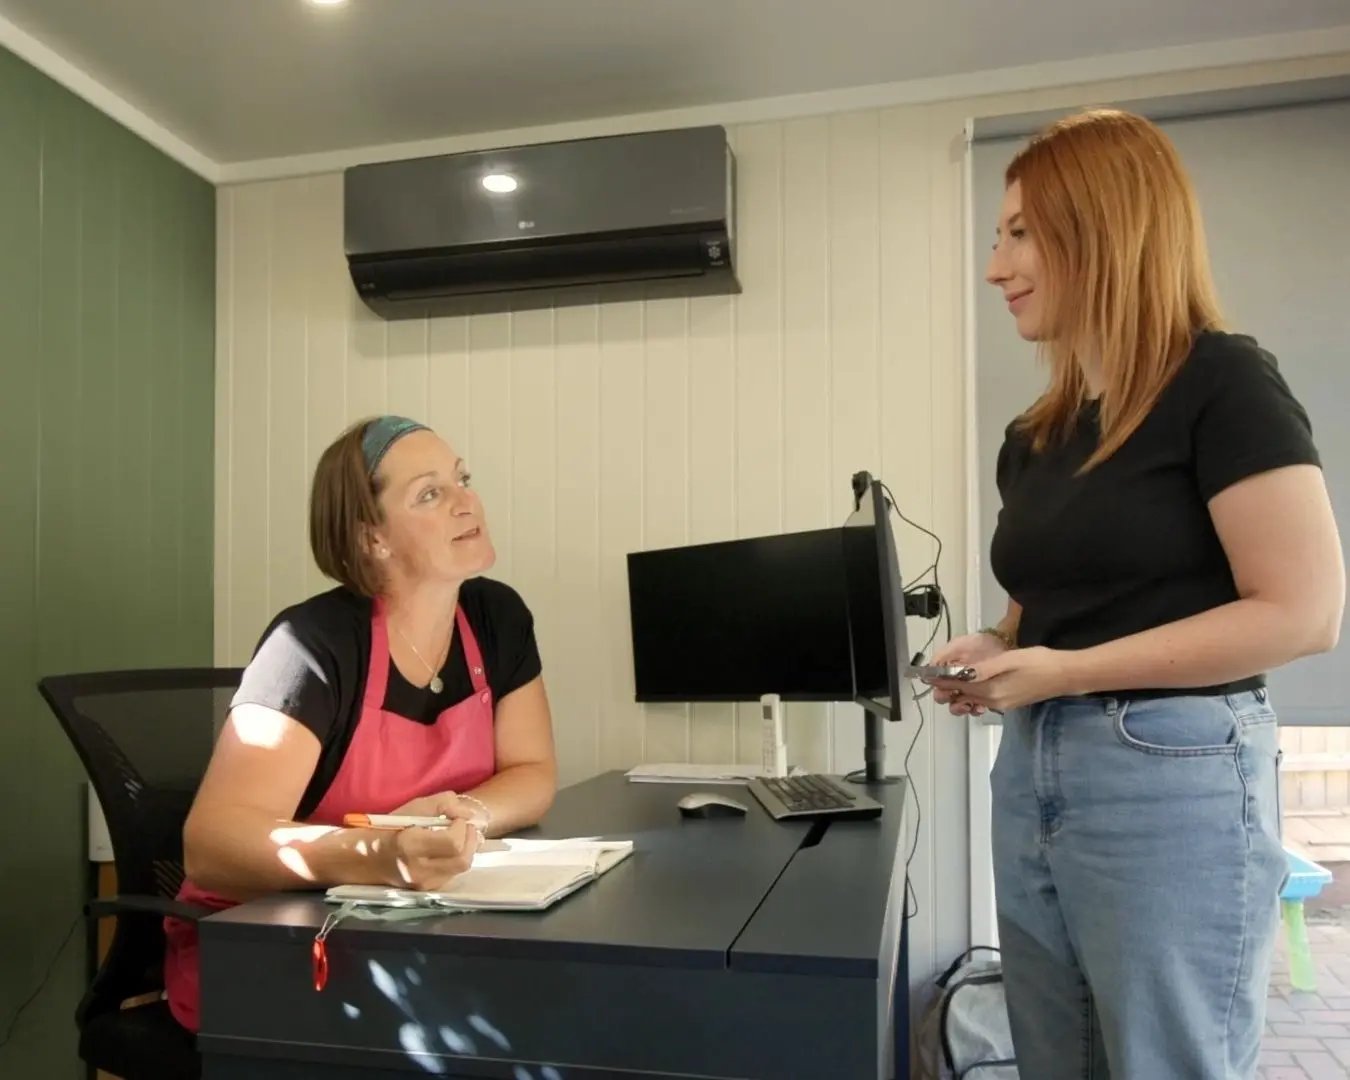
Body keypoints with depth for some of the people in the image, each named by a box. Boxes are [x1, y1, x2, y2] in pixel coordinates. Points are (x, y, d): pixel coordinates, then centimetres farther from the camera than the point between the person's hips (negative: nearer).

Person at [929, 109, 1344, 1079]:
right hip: (1033, 771, 8)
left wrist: (1070, 671, -18)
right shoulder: (1035, 436, 12)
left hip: (1174, 777, -7)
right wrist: (995, 651, 0)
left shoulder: (1221, 382, -10)